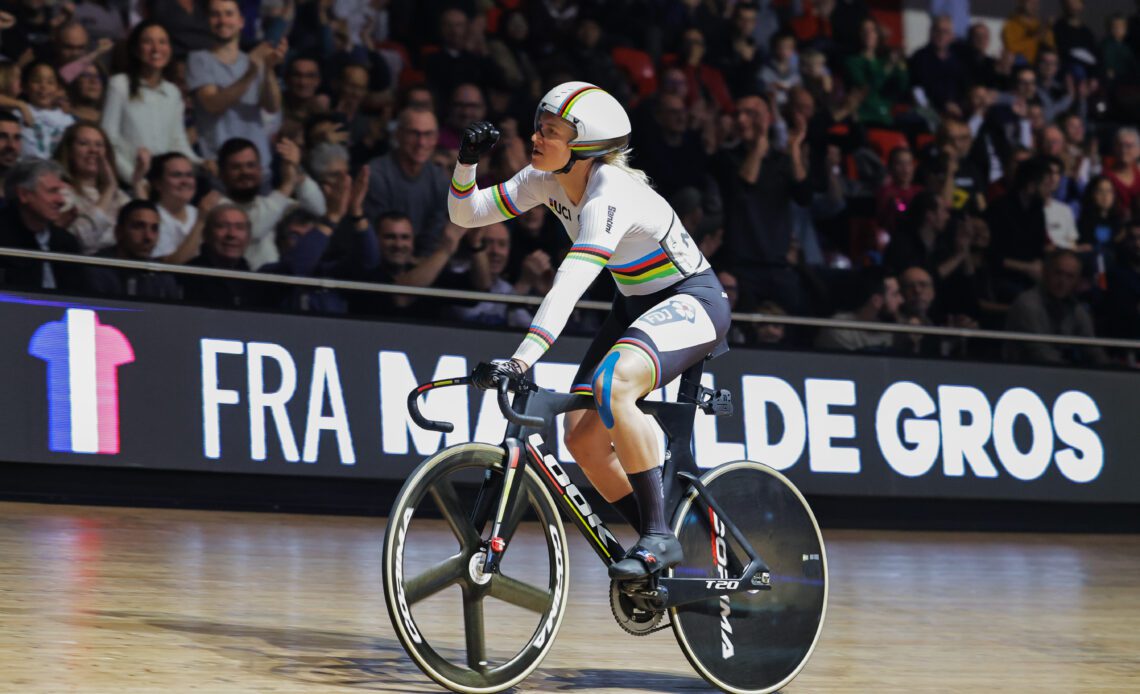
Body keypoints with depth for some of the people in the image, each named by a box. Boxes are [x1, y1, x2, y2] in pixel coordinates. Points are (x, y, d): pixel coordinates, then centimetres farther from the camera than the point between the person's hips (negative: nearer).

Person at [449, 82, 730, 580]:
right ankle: (656, 541, 15)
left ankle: (659, 536, -25)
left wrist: (521, 361, -50)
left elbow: (571, 283, -42)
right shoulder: (547, 180, -5)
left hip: (693, 300, -9)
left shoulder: (611, 194, -30)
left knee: (612, 386, -35)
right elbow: (467, 214, -1)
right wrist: (467, 162, -21)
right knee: (583, 437, -4)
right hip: (637, 304, 9)